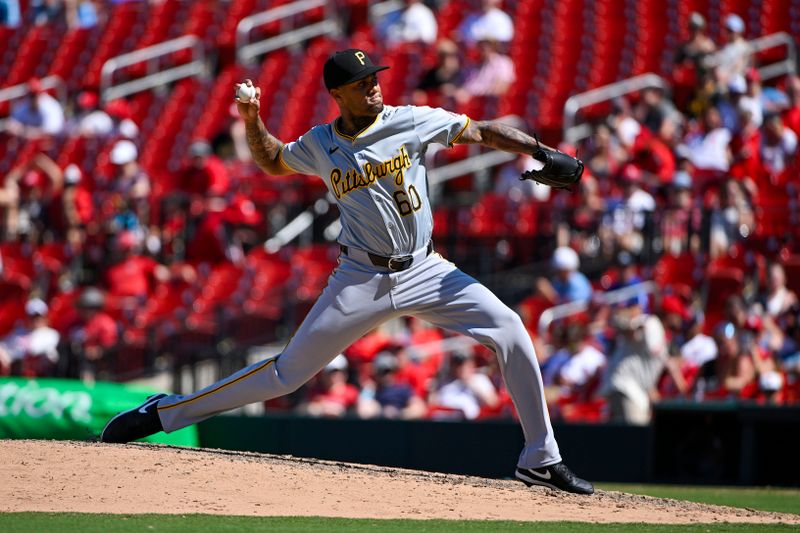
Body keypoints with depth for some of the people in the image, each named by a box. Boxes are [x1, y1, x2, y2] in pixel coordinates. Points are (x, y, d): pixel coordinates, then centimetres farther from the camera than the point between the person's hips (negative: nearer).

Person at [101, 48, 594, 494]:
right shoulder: (320, 144, 0)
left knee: (510, 329, -16)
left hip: (425, 271, 1)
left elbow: (483, 132, -5)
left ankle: (541, 460, -6)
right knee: (289, 372, -2)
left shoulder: (412, 122, -6)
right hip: (362, 280, 0)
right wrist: (252, 122, 1)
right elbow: (273, 163, 19)